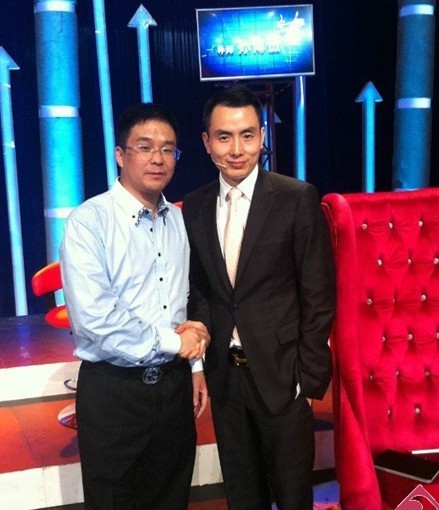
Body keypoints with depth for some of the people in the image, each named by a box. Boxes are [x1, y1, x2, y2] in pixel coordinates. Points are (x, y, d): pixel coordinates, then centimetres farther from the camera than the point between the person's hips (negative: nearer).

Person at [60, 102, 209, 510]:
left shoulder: (179, 220, 7)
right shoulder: (89, 220, -14)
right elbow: (94, 318, -23)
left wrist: (195, 365, 9)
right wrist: (172, 341, -13)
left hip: (174, 385, 6)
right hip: (113, 390, -5)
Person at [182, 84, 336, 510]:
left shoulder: (298, 199, -10)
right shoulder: (194, 207, 3)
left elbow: (318, 296, -10)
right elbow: (197, 289, 10)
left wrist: (311, 375, -10)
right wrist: (198, 340, 2)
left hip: (281, 371, -4)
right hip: (223, 373, 4)